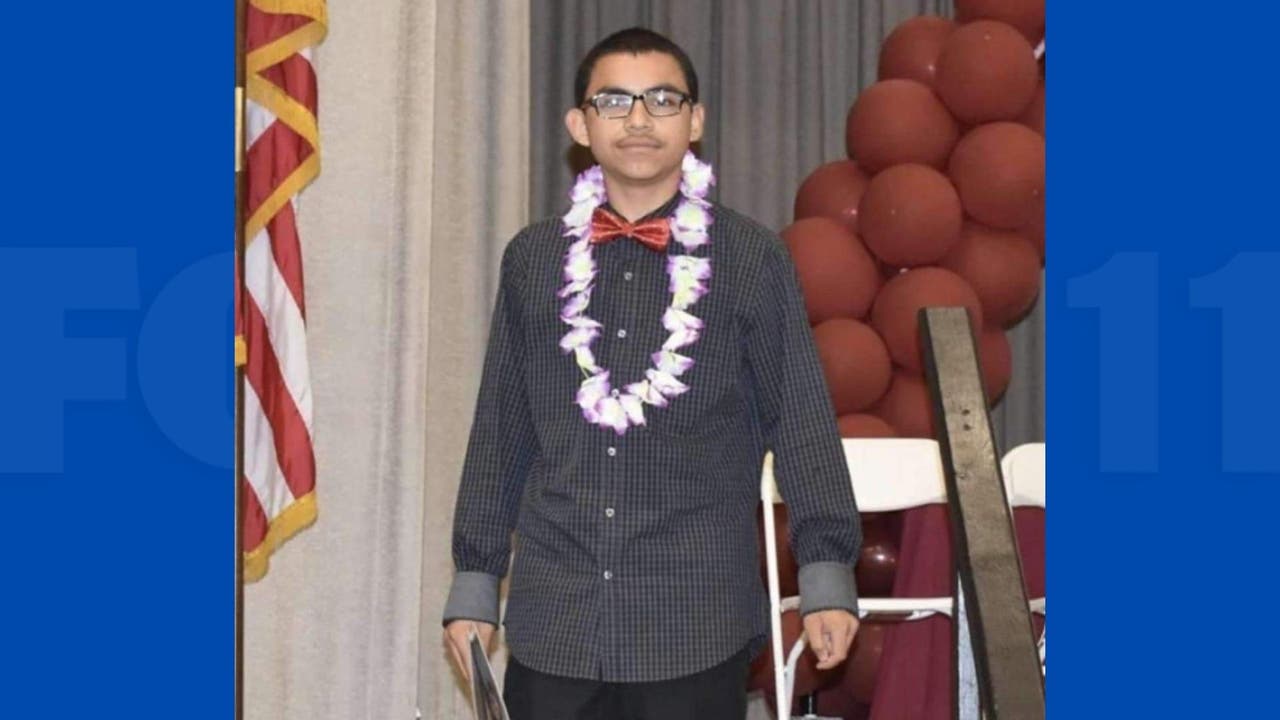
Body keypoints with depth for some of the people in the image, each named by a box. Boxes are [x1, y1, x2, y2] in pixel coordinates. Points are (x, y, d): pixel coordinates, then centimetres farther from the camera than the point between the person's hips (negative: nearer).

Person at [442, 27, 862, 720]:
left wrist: (827, 575, -4)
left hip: (698, 623, -2)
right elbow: (500, 428, 13)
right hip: (552, 618, 2)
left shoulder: (751, 259, 2)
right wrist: (474, 583, 12)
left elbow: (802, 421, 2)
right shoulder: (533, 259, 9)